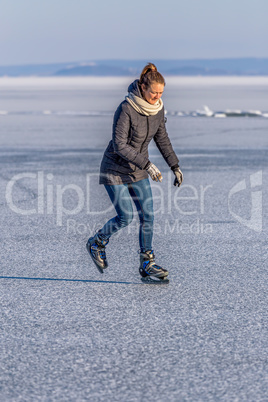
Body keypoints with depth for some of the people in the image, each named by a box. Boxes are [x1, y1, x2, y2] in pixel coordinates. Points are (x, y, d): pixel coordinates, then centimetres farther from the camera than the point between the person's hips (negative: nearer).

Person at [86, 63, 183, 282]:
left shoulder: (158, 109, -3)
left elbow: (162, 138, 11)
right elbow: (119, 145, -26)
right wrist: (147, 164, -29)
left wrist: (175, 166, 8)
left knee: (148, 215, 0)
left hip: (138, 170, 7)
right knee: (125, 217, -7)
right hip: (116, 169, -6)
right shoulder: (126, 109, -25)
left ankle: (147, 264, 8)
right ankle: (97, 243, 20)